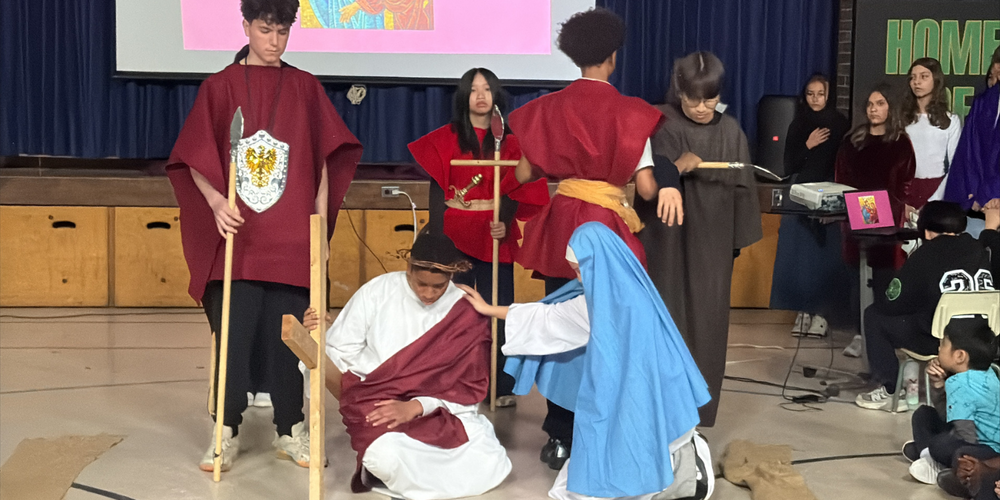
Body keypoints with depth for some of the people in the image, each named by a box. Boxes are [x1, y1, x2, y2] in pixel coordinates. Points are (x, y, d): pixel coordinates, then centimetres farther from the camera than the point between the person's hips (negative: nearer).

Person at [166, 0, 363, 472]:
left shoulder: (304, 87, 9)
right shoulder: (219, 86, 5)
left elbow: (325, 156, 11)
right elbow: (193, 159, 3)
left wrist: (321, 215, 3)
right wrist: (215, 201, -13)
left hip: (290, 236, 1)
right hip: (237, 235, -1)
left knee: (287, 335, 4)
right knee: (233, 335, -1)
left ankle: (290, 430, 16)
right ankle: (227, 432, 11)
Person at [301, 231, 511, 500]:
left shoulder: (466, 314, -7)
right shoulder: (377, 291, -7)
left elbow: (470, 386, -6)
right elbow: (343, 349, -1)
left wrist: (416, 407, -20)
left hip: (440, 409, 2)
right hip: (378, 404, -2)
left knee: (488, 463, -18)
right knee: (390, 457, -34)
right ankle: (384, 465, 3)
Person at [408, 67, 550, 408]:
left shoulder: (509, 142, 11)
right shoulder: (446, 139, 8)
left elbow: (516, 190, 4)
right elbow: (437, 189, 2)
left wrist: (504, 222, -15)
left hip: (495, 237, 1)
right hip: (455, 235, -1)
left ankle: (502, 386, 5)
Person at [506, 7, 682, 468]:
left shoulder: (550, 108, 3)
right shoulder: (628, 112, -6)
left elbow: (524, 174, 4)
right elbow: (645, 185, -10)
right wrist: (668, 190, 12)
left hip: (560, 225, 3)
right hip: (607, 230, -3)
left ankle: (560, 437, 16)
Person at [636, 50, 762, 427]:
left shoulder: (730, 131, 6)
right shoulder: (661, 125, -4)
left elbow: (742, 187, 10)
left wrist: (738, 240, 8)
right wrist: (675, 168, -29)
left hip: (712, 244, 3)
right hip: (669, 242, -3)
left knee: (707, 324, 6)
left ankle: (697, 416, 18)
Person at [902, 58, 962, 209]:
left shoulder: (951, 120, 2)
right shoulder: (902, 118, 6)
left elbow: (955, 166, -1)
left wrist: (934, 200, -11)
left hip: (936, 188, -1)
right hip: (905, 188, 1)